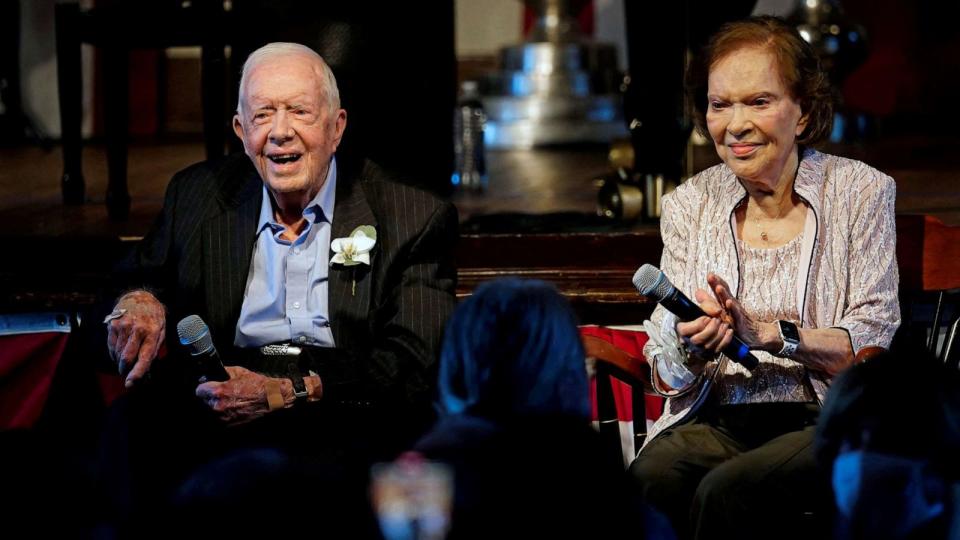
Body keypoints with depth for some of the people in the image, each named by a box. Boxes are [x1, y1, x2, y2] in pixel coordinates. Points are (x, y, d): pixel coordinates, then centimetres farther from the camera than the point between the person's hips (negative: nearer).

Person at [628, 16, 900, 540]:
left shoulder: (860, 192, 3)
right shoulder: (688, 205, 11)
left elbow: (874, 346, -3)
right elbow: (669, 375, 8)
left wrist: (766, 334, -19)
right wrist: (690, 348, -16)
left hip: (831, 422, -2)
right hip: (717, 421, 3)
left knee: (726, 491, -33)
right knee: (650, 478, -32)